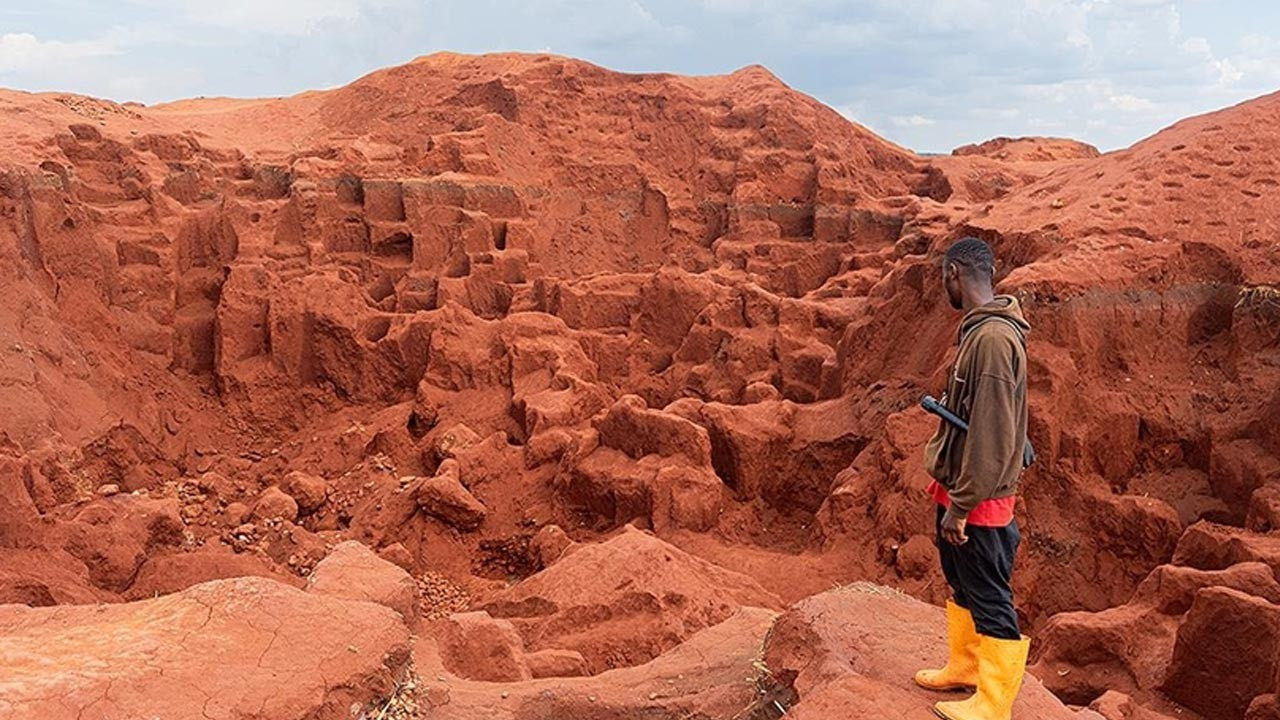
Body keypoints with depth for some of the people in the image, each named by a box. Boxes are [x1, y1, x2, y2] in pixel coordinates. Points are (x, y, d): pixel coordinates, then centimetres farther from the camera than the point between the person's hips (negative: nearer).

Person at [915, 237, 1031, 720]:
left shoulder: (993, 337, -24)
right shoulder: (979, 330, 7)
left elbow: (992, 435, -25)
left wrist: (960, 505, -20)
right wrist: (951, 494, 16)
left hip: (978, 501, -10)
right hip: (958, 491, 10)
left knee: (990, 601, 4)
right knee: (961, 587, 23)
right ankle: (965, 667, 41)